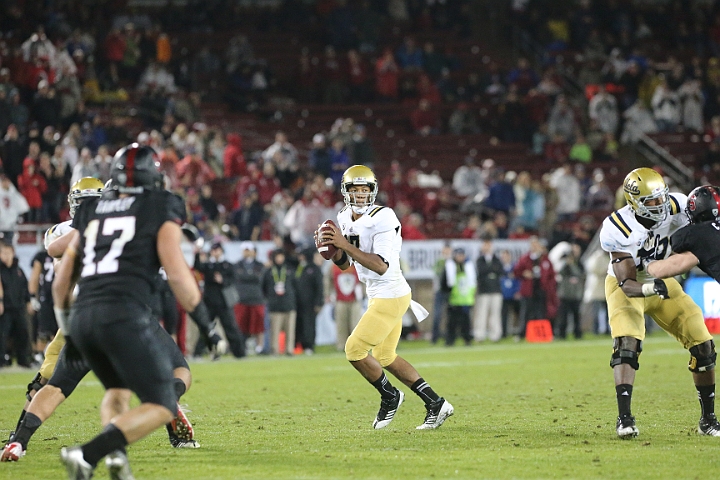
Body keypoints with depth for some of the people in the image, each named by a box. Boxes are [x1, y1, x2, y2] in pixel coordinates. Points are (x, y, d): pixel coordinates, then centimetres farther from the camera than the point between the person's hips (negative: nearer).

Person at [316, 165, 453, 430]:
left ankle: (390, 397, 14)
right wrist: (333, 248, -6)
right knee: (385, 357, 17)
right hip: (378, 295, 10)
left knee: (354, 350, -7)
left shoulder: (382, 220, -19)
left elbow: (380, 266, -26)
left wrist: (345, 245, -28)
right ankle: (436, 404, 22)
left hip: (390, 295, -10)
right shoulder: (346, 219, 7)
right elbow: (345, 264, 15)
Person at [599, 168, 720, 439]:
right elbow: (627, 284, -28)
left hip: (662, 283, 4)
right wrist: (650, 289, -49)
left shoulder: (676, 208, -20)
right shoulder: (618, 231, -29)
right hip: (627, 287, -4)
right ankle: (624, 417, -25)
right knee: (627, 344, -29)